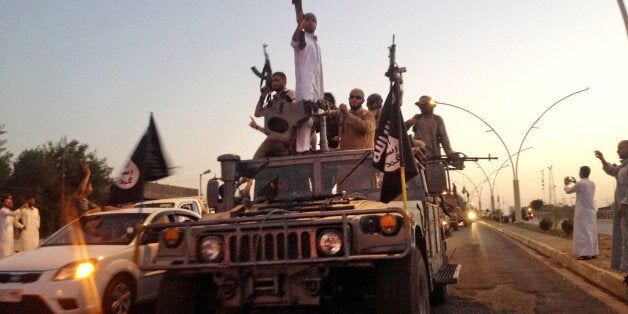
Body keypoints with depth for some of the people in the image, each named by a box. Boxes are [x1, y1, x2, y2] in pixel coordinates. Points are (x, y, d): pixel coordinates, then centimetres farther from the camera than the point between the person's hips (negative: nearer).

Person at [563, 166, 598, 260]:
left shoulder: (580, 183, -14)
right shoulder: (592, 184, 9)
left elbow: (568, 191, 1)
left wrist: (567, 184, 20)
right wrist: (575, 183, 33)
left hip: (582, 211, -7)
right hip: (591, 211, 7)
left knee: (583, 232, -6)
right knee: (591, 231, 11)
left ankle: (586, 253, -9)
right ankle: (593, 252, 14)